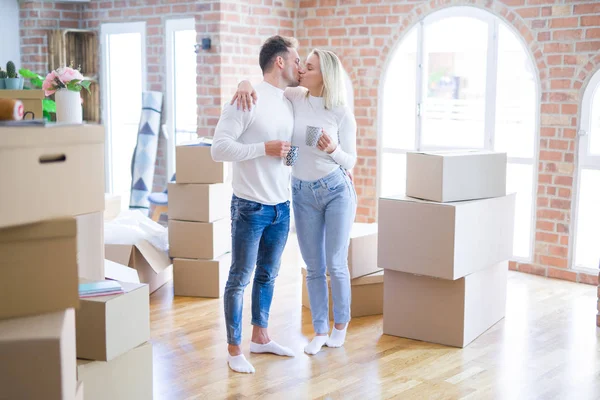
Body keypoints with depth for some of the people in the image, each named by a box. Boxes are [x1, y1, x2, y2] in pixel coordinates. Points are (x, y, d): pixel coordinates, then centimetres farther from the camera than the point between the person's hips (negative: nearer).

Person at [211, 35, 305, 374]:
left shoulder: (290, 104, 9)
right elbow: (219, 148, -17)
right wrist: (265, 148, -22)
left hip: (282, 207, 7)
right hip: (250, 208, -7)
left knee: (268, 276, 17)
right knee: (240, 278, 3)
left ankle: (260, 338, 31)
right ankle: (235, 349, 14)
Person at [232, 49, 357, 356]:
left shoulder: (342, 113, -11)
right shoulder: (294, 98, -4)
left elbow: (350, 162, -6)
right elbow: (259, 86, 2)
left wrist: (332, 149, -28)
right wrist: (246, 85, -22)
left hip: (337, 190, -3)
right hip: (302, 194, 3)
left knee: (336, 265, 1)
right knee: (314, 268, 8)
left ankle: (341, 324, 24)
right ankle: (320, 330, 20)